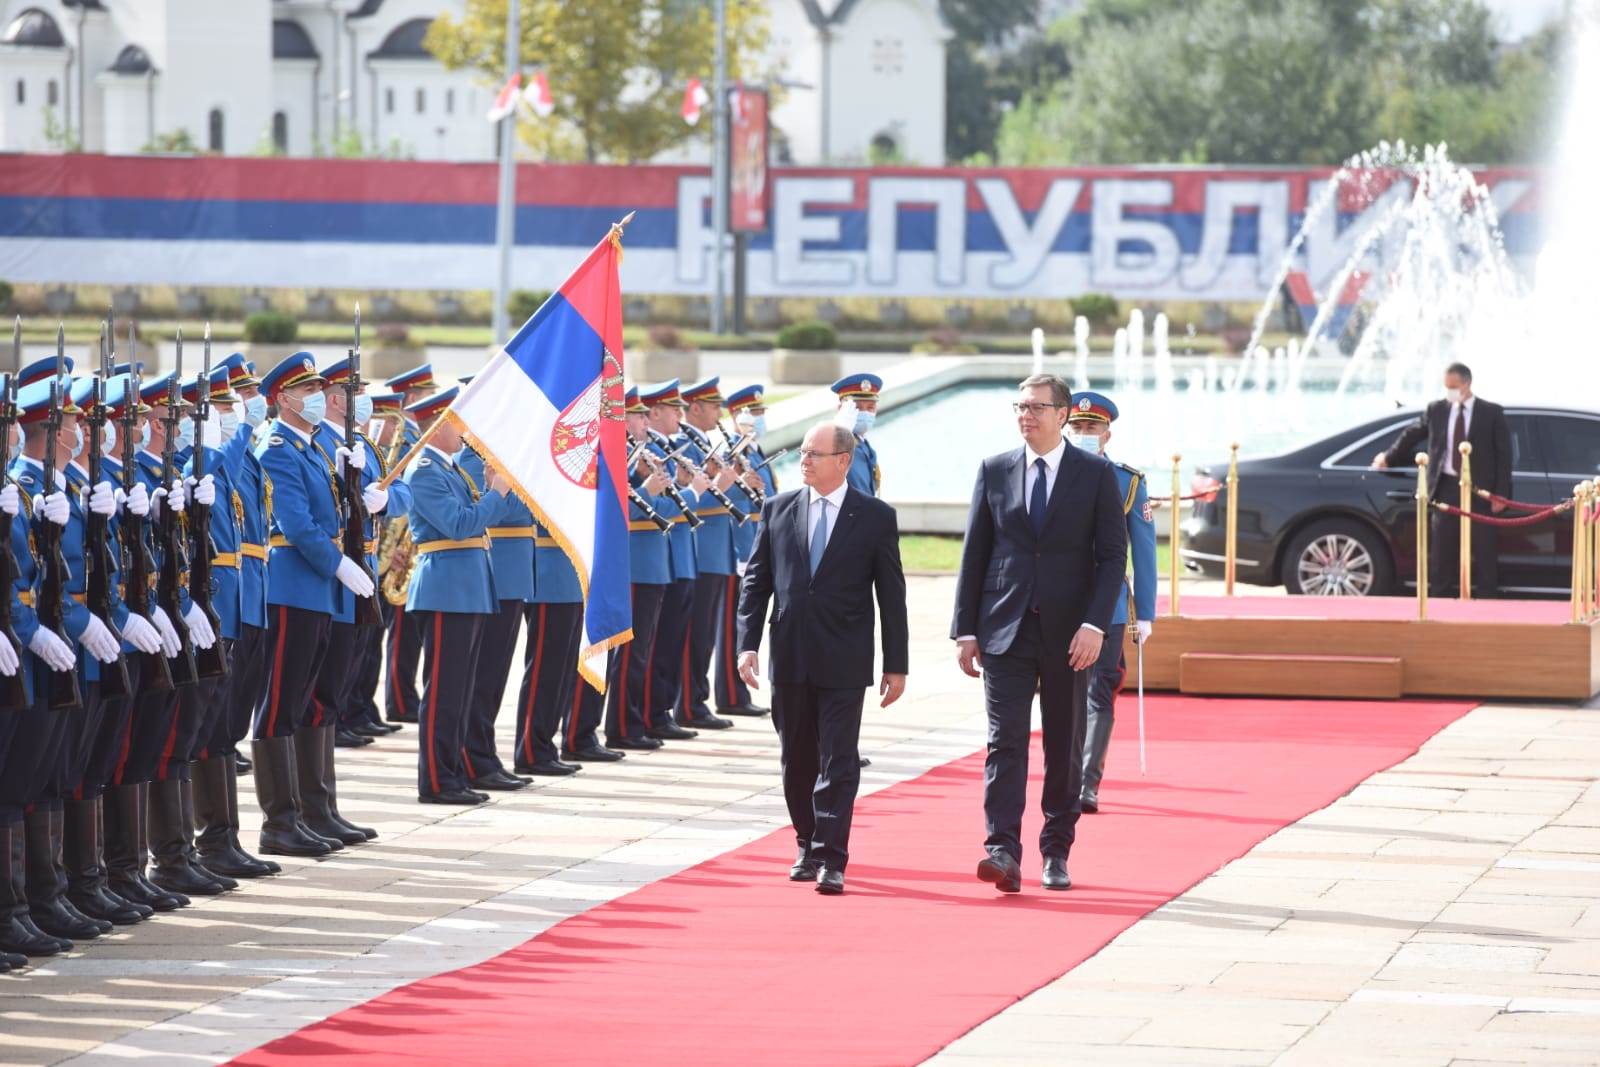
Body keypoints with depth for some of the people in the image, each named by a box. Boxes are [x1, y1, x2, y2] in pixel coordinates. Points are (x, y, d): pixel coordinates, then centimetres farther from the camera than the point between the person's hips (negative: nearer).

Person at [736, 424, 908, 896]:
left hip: (843, 662, -3)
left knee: (838, 762, -7)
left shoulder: (875, 517, -1)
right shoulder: (778, 510, 7)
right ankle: (808, 847, 24)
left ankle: (831, 859, -8)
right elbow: (755, 582, 9)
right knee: (797, 760, 10)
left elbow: (892, 595, 1)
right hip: (790, 658, 3)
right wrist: (748, 644, -1)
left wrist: (896, 664, -1)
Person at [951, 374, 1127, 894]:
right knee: (1005, 741, -10)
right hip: (1005, 630, 1)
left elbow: (1113, 554, -1)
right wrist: (965, 629, 3)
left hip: (1067, 635, 0)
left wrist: (1095, 624, -13)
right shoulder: (994, 471, 6)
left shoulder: (1096, 474, 1)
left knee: (1065, 748, 8)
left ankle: (1056, 852, 19)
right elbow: (974, 554, 8)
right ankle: (1003, 851, -18)